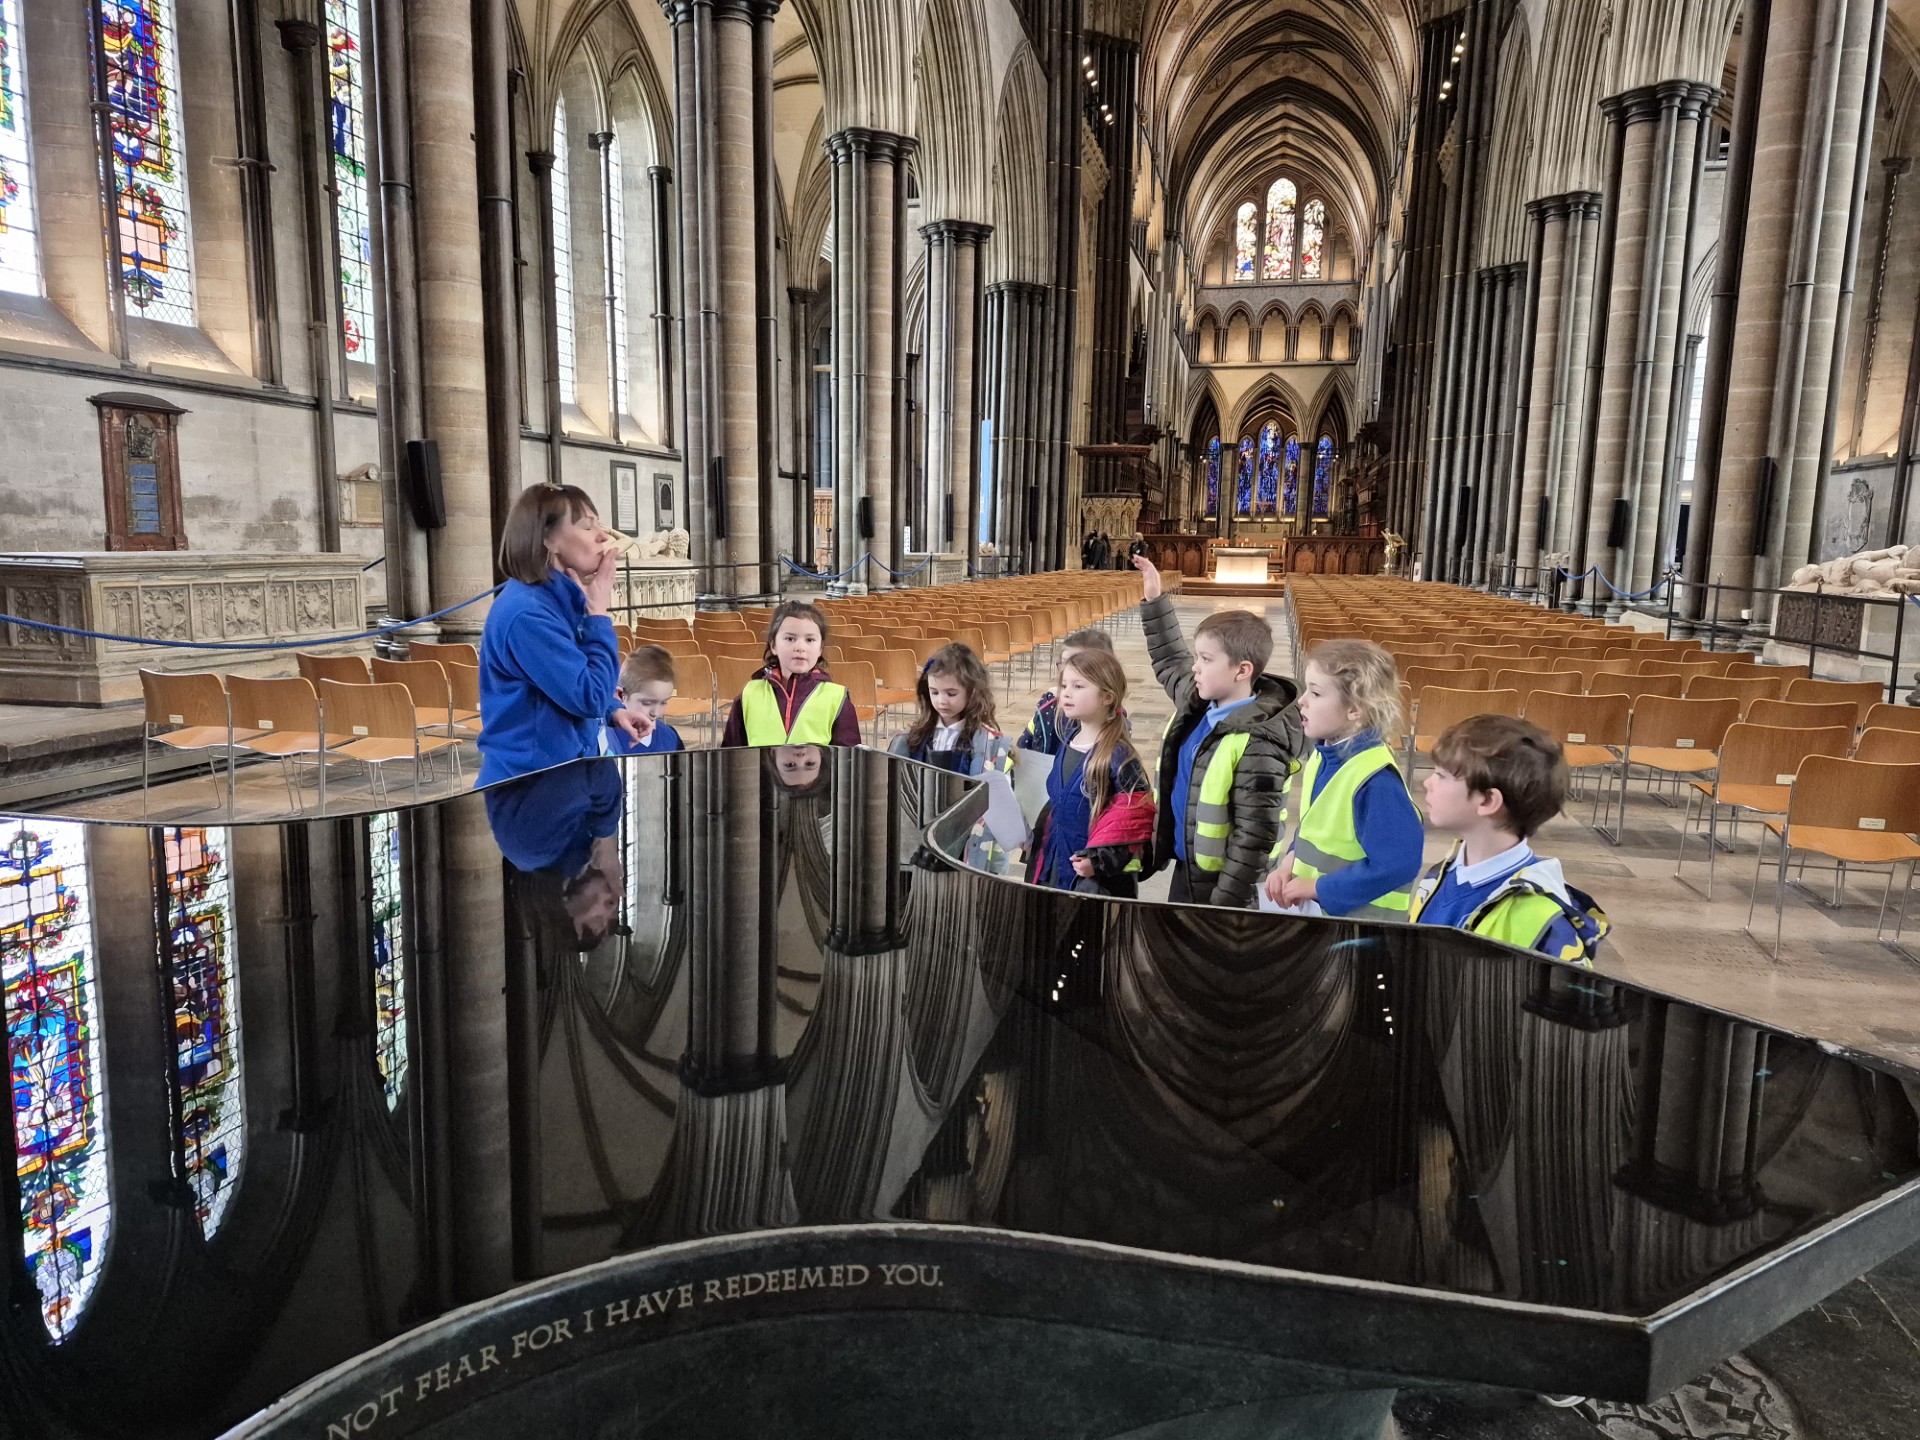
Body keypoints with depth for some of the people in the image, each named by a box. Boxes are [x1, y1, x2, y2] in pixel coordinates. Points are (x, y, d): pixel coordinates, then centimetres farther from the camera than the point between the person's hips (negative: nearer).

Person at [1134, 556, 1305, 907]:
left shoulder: (1257, 744, -26)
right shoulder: (1198, 703, -1)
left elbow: (1255, 835, -25)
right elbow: (1169, 660, 21)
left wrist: (1223, 906, -24)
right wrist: (1153, 599, 19)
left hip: (1223, 884, -9)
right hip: (1185, 871, 9)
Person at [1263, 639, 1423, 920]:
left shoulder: (1377, 780, -25)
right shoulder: (1323, 754, 0)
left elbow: (1397, 864, -27)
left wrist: (1317, 887, -22)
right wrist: (1291, 863, -3)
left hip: (1360, 927, -7)